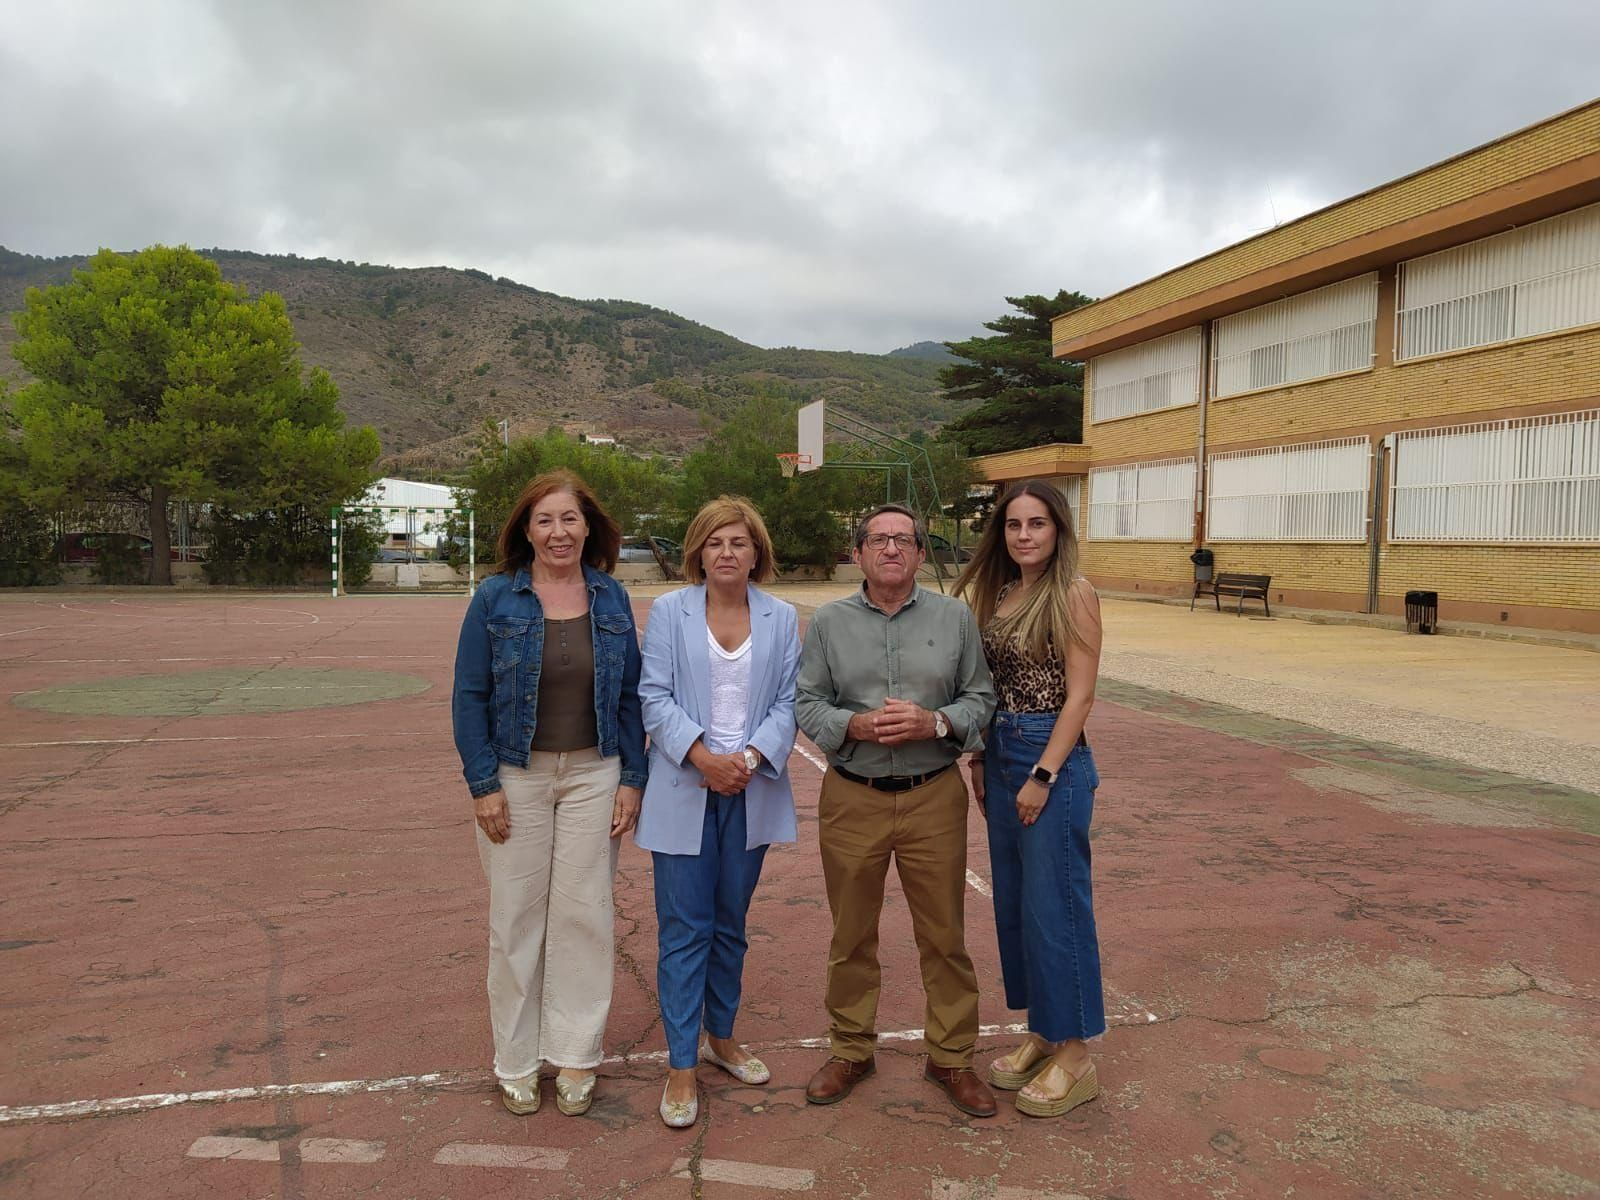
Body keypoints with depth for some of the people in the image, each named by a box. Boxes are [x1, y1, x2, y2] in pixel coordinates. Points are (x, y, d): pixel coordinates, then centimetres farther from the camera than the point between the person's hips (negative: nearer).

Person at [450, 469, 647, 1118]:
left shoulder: (611, 599, 2)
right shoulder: (495, 599, -4)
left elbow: (630, 695, 5)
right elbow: (470, 696, -4)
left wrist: (632, 779, 0)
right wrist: (483, 785, -9)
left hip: (593, 775, 2)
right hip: (517, 777, -1)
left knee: (584, 913, 6)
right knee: (516, 917, 7)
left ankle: (576, 1054, 23)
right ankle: (516, 1060, 25)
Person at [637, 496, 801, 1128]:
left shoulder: (782, 618, 4)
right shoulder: (668, 611, -1)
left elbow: (787, 702, 0)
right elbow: (655, 697, -7)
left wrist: (750, 757, -16)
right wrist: (703, 758, -18)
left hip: (752, 790, 2)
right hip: (684, 790, -2)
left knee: (730, 924, 15)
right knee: (684, 929, 1)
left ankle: (721, 1037, 33)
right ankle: (681, 1065, 12)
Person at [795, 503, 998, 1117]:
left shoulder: (955, 618, 3)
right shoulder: (828, 622, 4)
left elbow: (981, 698, 3)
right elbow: (806, 702, 2)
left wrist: (934, 723, -15)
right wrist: (854, 725, -16)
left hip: (934, 797, 0)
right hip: (852, 799, 1)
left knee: (944, 935, 8)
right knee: (851, 935, 12)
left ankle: (951, 1056, 26)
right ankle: (849, 1050, 30)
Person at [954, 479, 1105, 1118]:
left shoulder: (1073, 593, -10)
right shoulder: (999, 593, 10)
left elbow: (1079, 695, -14)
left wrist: (1043, 776, -16)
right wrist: (980, 761, 10)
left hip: (1053, 758, -8)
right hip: (1001, 754, 8)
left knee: (1053, 905, 1)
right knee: (1012, 901, 15)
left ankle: (1074, 1054, 16)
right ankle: (1041, 1034, 30)